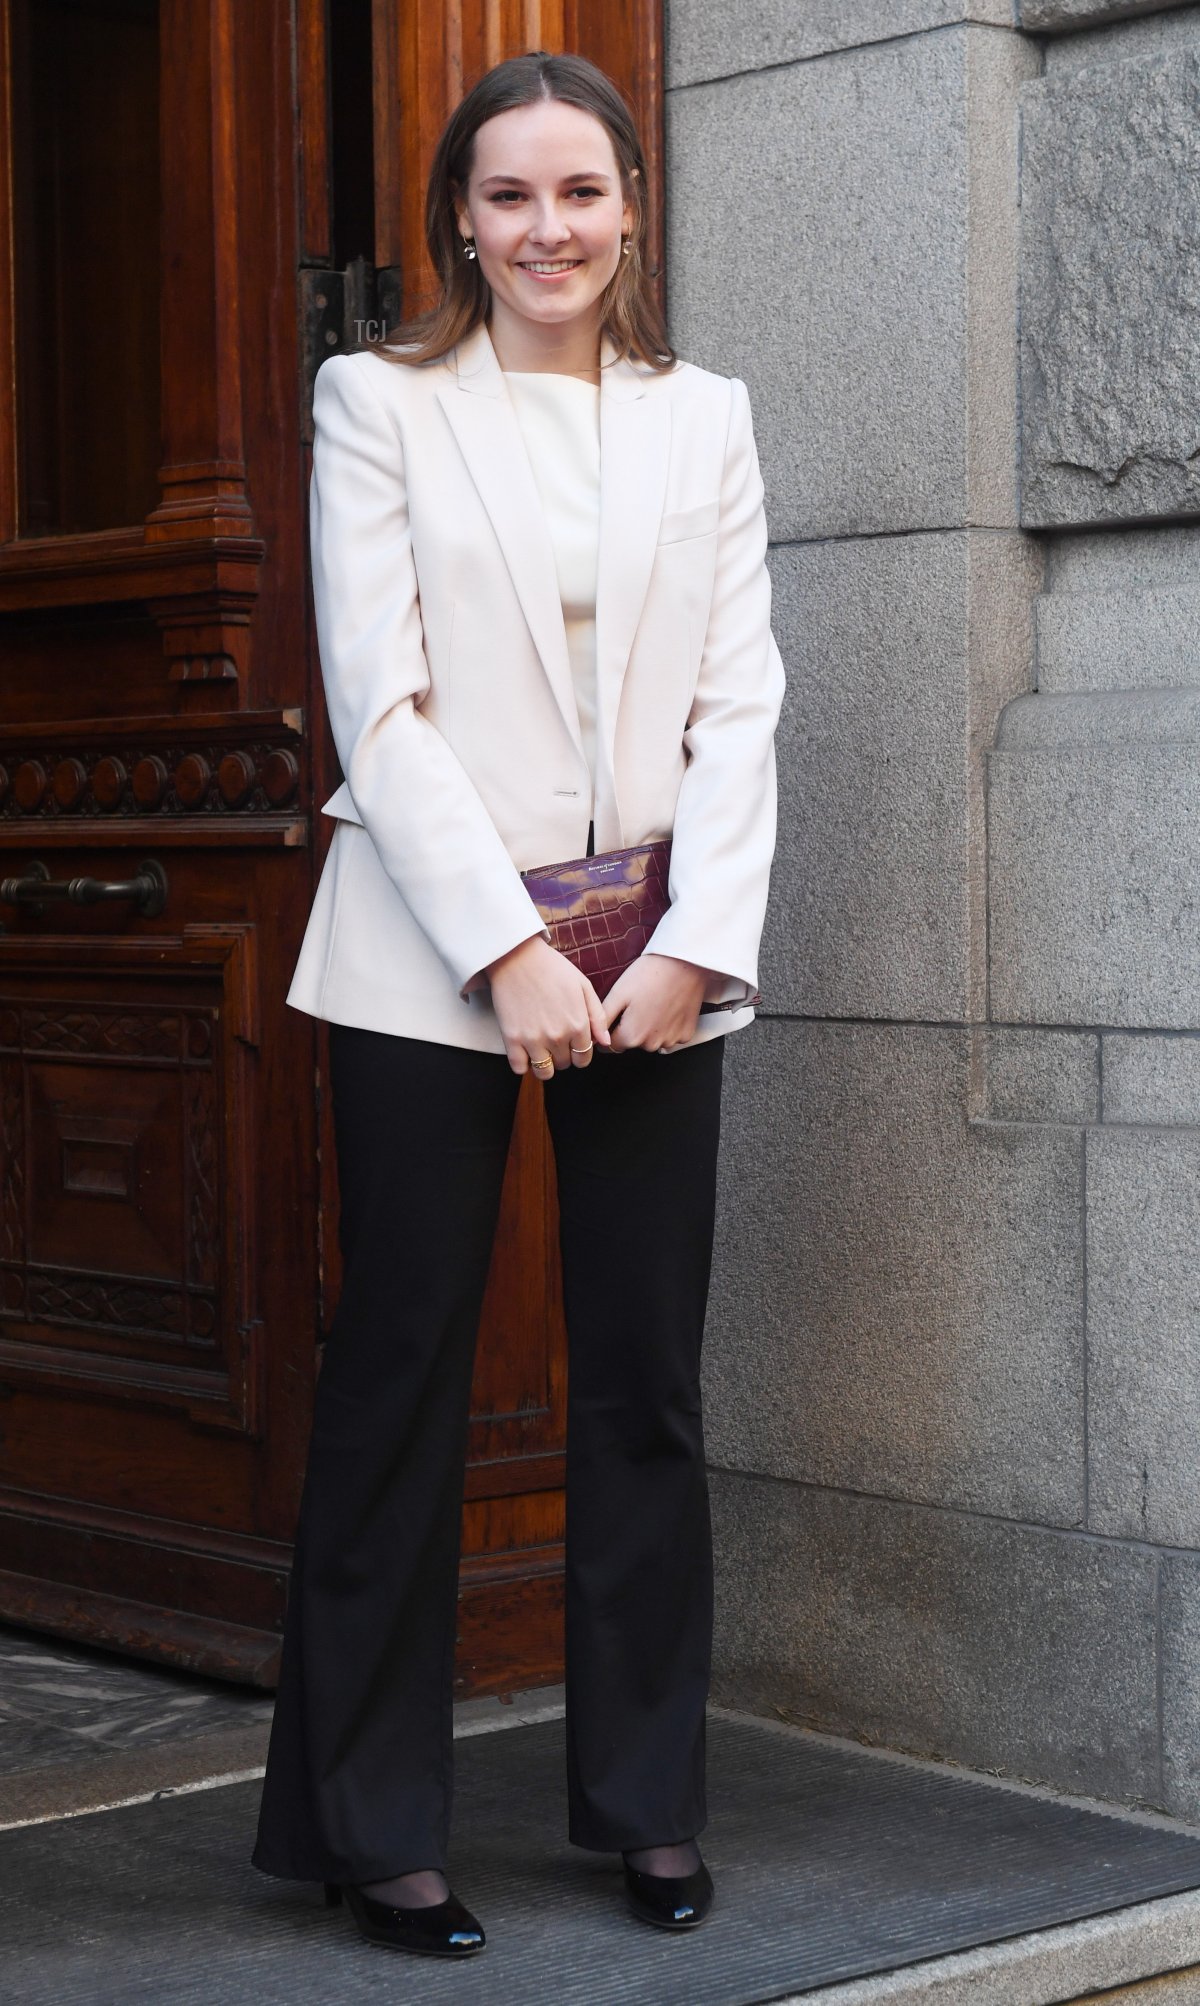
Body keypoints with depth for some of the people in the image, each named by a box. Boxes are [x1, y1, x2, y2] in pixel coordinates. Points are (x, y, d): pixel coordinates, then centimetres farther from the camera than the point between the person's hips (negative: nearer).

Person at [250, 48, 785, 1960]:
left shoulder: (705, 418, 12)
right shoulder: (380, 403, 3)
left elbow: (741, 708, 6)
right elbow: (380, 707, -5)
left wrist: (696, 944, -8)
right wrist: (512, 951, -14)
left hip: (659, 959, 3)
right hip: (432, 958, -2)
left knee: (647, 1385, 5)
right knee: (402, 1381, 1)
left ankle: (648, 1802, 18)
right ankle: (374, 1825, 11)